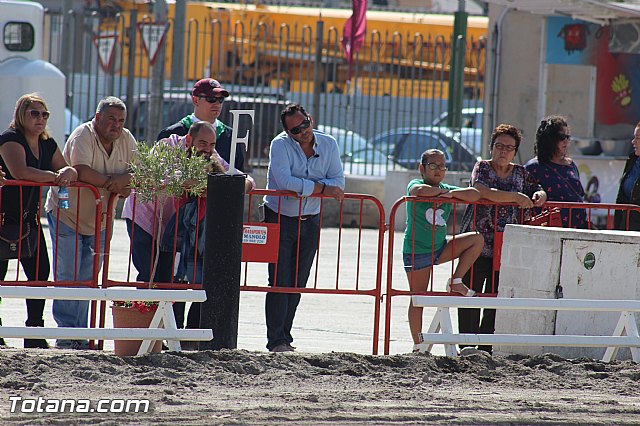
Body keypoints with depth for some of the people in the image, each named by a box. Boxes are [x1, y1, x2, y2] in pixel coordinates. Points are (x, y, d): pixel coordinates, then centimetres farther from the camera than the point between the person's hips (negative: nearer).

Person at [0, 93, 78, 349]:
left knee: (40, 273, 4)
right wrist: (55, 177, -28)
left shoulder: (47, 144, 11)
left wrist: (68, 172, -15)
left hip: (30, 218, 8)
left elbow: (67, 171, 10)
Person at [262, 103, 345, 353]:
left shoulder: (328, 145, 1)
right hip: (280, 218, -4)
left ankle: (284, 336, 14)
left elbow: (337, 182, -6)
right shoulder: (280, 145, -12)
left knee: (298, 283, 7)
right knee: (280, 281, -9)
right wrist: (321, 187, -20)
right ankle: (276, 341, -9)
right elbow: (284, 181, -25)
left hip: (310, 221, 4)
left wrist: (304, 186, -20)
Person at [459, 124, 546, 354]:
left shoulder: (520, 173, 13)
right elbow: (484, 192, -16)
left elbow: (538, 191, 26)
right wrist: (516, 197, -16)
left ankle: (486, 348, 5)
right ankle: (467, 346, 0)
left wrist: (539, 195, 2)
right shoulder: (482, 167, 2)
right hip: (477, 245, -3)